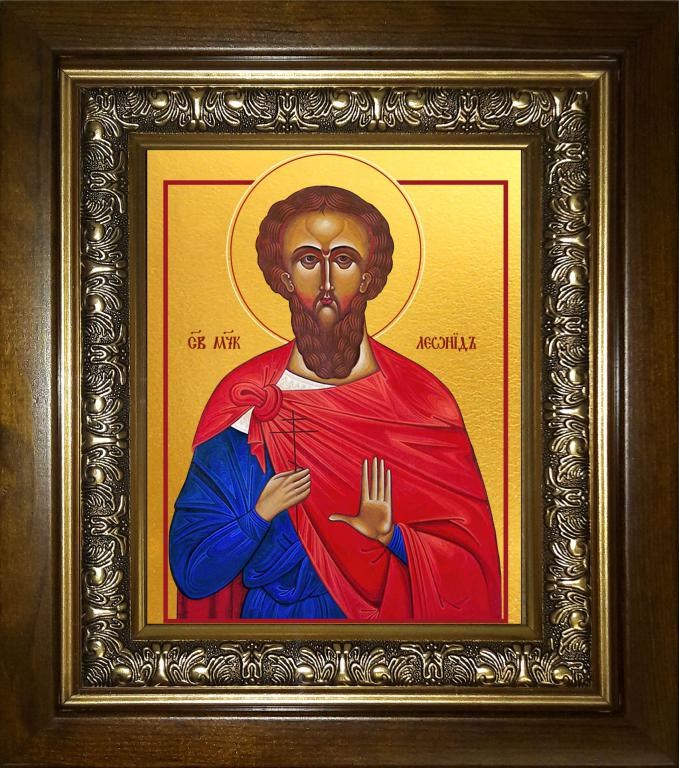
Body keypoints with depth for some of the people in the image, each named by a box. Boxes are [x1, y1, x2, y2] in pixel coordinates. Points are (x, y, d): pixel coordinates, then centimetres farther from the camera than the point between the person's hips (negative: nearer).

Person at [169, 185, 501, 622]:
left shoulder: (423, 402, -4)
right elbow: (192, 576, -2)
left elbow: (472, 564, -4)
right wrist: (261, 513, -16)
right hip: (272, 616, 2)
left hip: (384, 618, -1)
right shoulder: (242, 402, -3)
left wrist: (391, 536, -18)